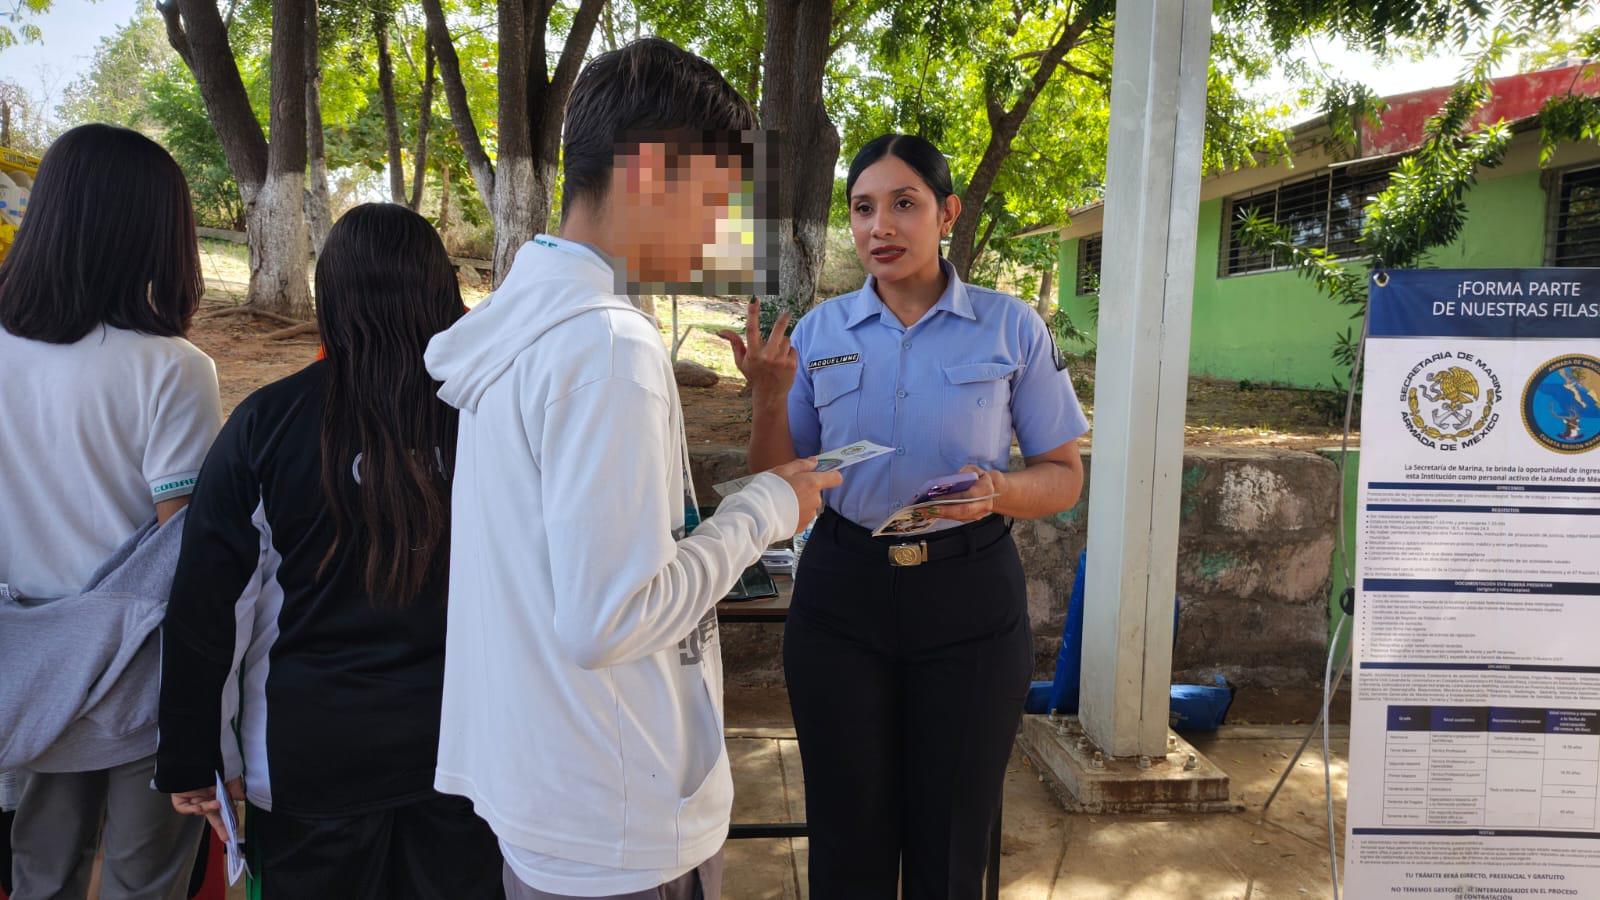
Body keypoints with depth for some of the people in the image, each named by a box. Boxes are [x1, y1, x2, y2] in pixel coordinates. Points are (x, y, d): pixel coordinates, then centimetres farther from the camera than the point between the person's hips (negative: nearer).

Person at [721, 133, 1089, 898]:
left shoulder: (1011, 328, -2)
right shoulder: (817, 332, 3)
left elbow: (1064, 476, 2)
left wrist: (1000, 491, -19)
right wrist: (769, 399, -13)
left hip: (966, 603, -1)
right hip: (843, 593, 2)